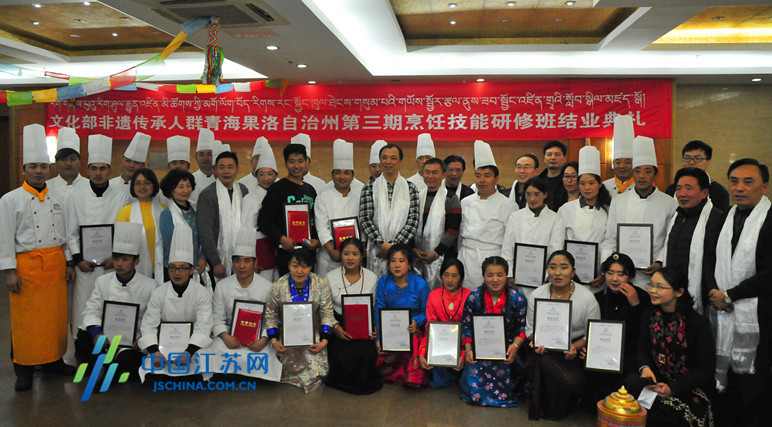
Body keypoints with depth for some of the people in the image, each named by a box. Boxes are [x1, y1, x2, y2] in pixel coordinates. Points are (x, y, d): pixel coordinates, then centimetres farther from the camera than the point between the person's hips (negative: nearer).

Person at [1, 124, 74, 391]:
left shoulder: (56, 199, 10)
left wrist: (68, 263, 11)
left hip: (55, 265, 4)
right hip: (26, 266, -4)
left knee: (56, 316, 9)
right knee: (25, 320, 2)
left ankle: (53, 360, 24)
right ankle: (24, 369, 15)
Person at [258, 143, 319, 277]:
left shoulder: (310, 189, 15)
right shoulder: (278, 188, -2)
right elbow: (263, 221, -6)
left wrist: (316, 240, 2)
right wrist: (281, 238, -18)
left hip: (309, 251, 5)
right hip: (287, 252, -5)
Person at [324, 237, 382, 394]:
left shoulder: (372, 278, 5)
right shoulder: (330, 277, 1)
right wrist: (335, 327, -14)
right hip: (340, 326, -1)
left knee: (366, 352, -25)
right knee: (343, 355, -26)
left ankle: (363, 381, 5)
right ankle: (344, 381, 4)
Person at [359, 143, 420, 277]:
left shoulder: (410, 188, 5)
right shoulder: (369, 187, 4)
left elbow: (413, 220, -2)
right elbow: (365, 219, -3)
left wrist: (395, 245, -12)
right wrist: (382, 244, -13)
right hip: (376, 250, 0)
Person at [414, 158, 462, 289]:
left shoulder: (451, 199, -2)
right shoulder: (417, 197, 12)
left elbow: (453, 230, -9)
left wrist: (436, 253, -15)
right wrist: (413, 249, -3)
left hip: (441, 257, -4)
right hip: (416, 257, 4)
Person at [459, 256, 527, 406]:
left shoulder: (517, 298, -6)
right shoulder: (474, 297, -4)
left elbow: (522, 327, -1)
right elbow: (467, 327, 3)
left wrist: (515, 346, -18)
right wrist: (468, 349, -10)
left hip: (507, 347, 0)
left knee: (503, 371, -24)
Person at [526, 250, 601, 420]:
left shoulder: (587, 297, -6)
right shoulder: (536, 295, 1)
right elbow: (531, 329, 8)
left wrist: (575, 347, -21)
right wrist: (536, 341, -15)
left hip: (576, 348, -1)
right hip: (546, 349, 2)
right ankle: (545, 407, 0)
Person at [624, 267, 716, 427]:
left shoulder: (698, 323, -12)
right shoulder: (649, 315, 3)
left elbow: (706, 367, -10)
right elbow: (642, 350, 9)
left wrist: (673, 389, -20)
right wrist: (645, 367, -16)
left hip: (690, 388, -3)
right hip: (658, 379, 4)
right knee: (631, 381, -28)